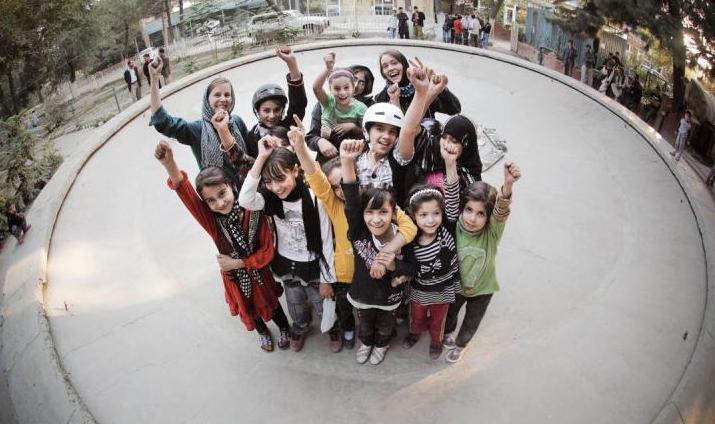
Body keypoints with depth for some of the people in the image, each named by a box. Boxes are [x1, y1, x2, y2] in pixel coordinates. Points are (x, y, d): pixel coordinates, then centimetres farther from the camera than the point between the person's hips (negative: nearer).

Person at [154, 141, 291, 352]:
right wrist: (169, 164, -65)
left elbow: (268, 252, -21)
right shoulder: (210, 219, -28)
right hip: (234, 277, 1)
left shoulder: (253, 212, -30)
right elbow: (186, 193, -48)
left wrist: (237, 262, -26)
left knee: (270, 303, 26)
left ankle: (284, 328, 59)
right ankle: (263, 332, 61)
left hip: (259, 272, -1)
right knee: (249, 309, 28)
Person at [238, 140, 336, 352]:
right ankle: (300, 328, 59)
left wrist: (326, 280, -10)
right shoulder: (270, 198, -16)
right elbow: (245, 201, -39)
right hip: (287, 265, 3)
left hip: (312, 267, -3)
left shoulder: (314, 199, -26)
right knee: (296, 308, 26)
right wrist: (261, 158, -41)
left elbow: (326, 243, -17)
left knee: (324, 309, 18)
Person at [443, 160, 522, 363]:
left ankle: (460, 344, 56)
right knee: (450, 313, 30)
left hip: (482, 289, -1)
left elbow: (501, 210, -50)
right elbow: (451, 201, -41)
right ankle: (448, 333, 62)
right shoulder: (455, 226, -28)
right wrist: (451, 166, -50)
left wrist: (508, 185, -69)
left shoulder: (492, 231, -32)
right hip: (456, 285, 1)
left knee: (472, 321, 26)